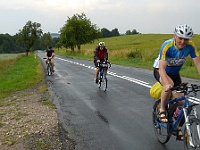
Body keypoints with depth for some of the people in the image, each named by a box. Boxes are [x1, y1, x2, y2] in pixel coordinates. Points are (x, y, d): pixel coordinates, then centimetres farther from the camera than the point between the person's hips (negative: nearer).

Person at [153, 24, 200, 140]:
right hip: (160, 71, -4)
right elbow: (162, 68, -39)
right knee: (169, 85, -38)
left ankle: (177, 127, 20)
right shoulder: (167, 46, -32)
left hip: (175, 73, 4)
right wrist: (167, 83, -55)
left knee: (181, 101, -3)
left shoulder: (191, 46, -22)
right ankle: (162, 111, -15)